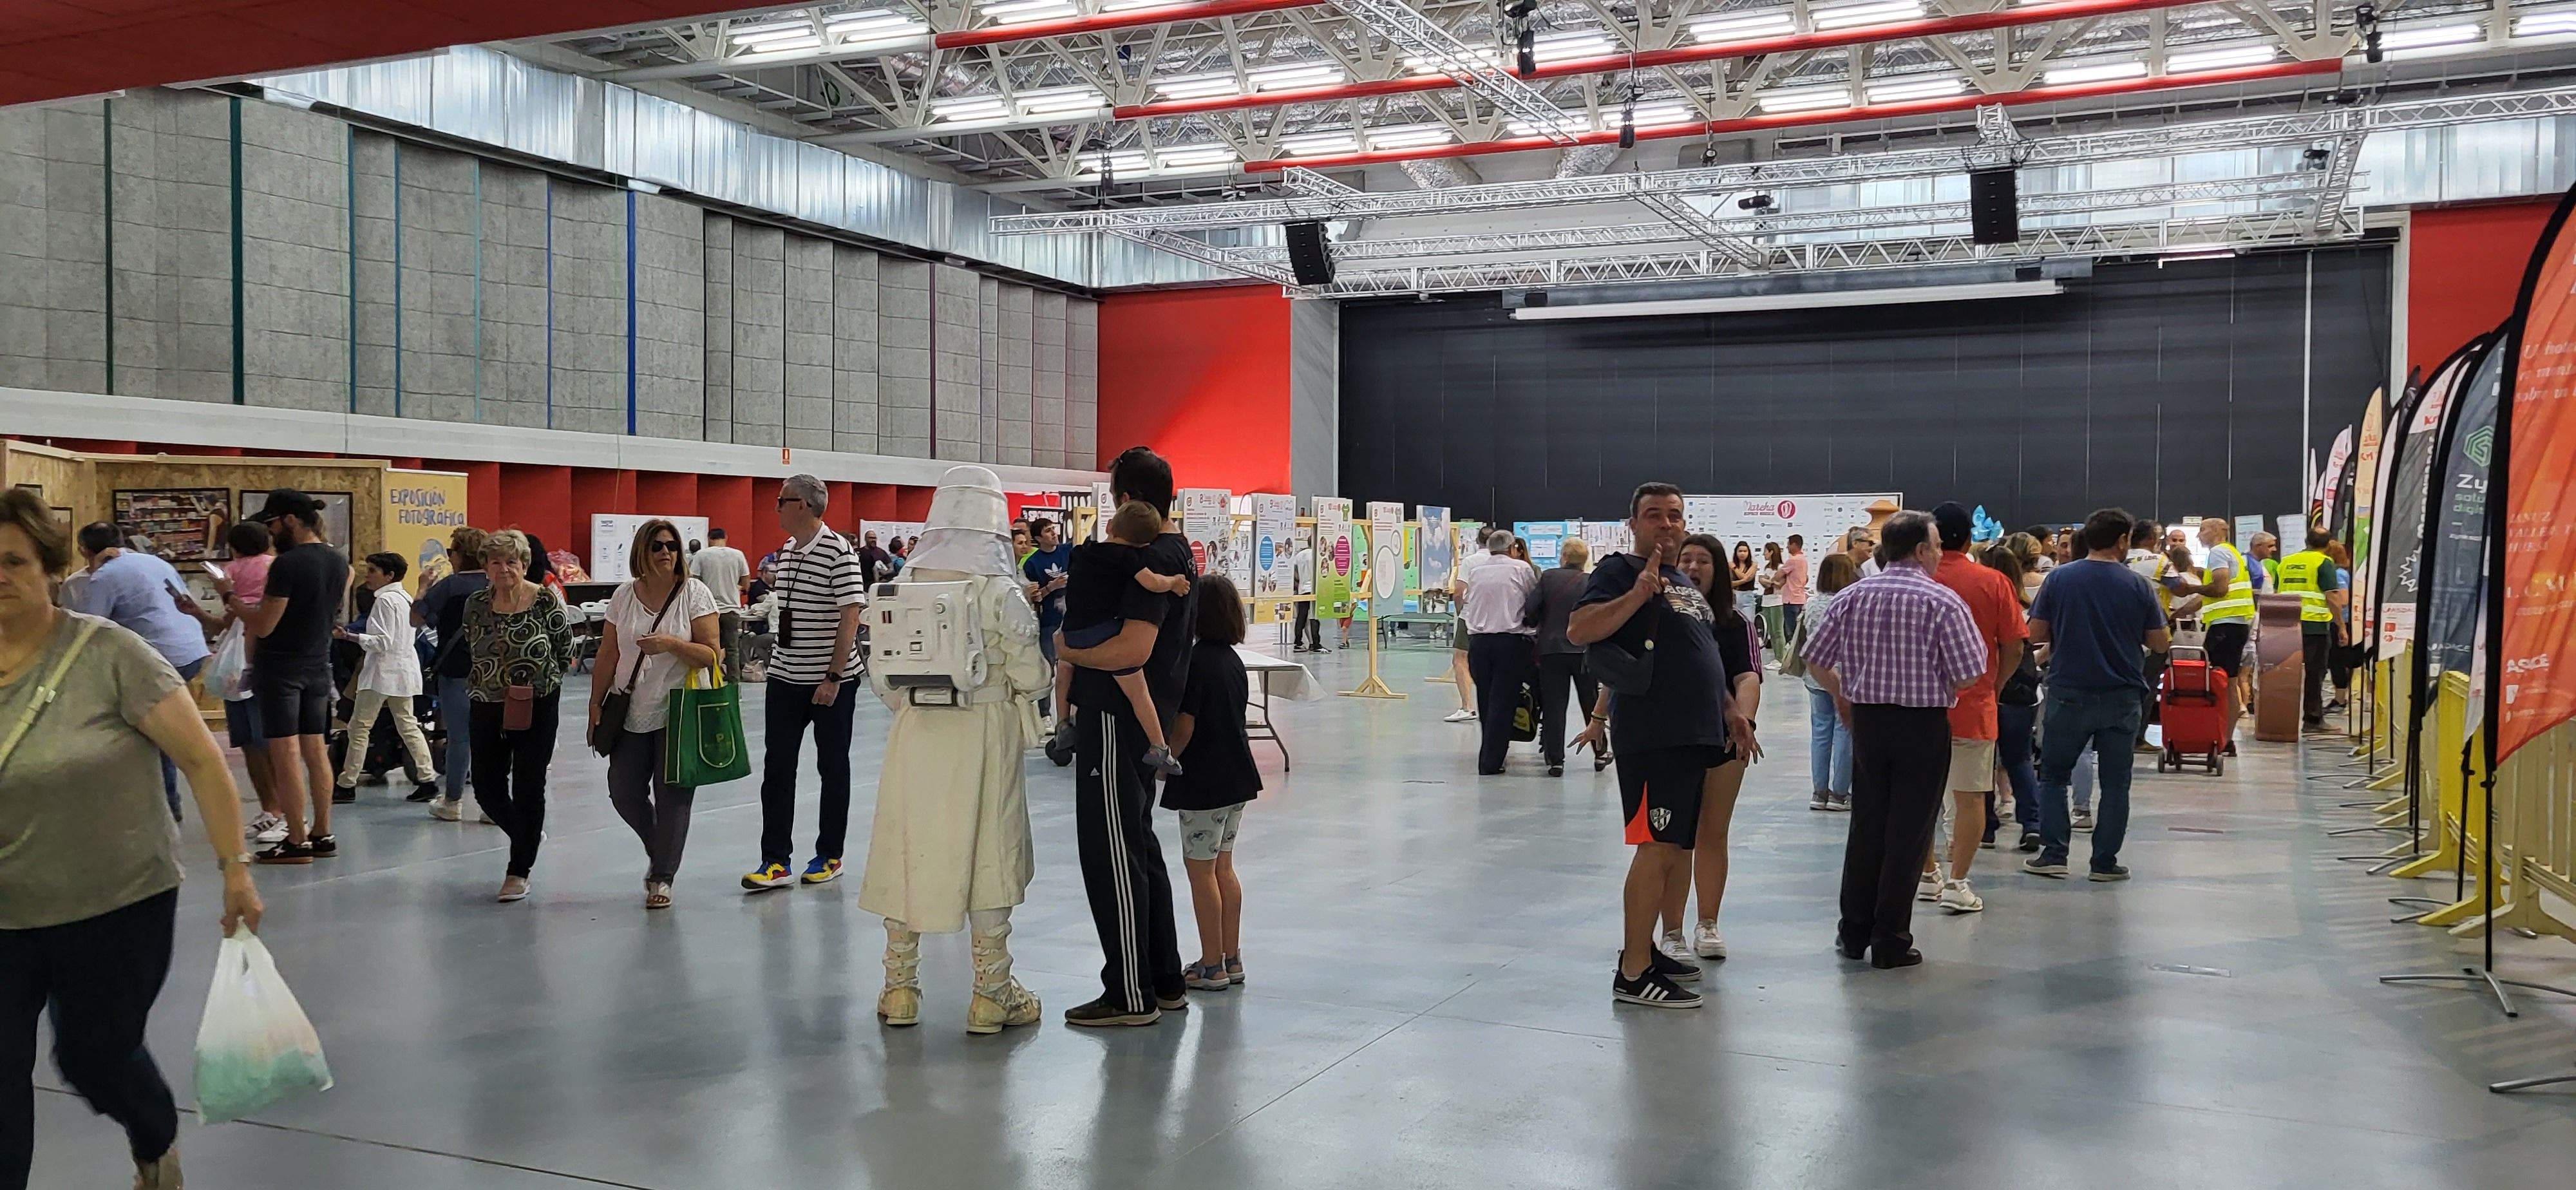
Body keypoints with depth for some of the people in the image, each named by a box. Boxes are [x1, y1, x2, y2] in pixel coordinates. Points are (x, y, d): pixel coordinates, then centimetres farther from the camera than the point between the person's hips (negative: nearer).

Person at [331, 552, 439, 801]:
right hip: (403, 670, 9)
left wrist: (349, 636, -21)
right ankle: (428, 779, 4)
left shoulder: (385, 600, -14)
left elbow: (382, 641, -20)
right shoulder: (404, 597, 13)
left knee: (359, 726, -1)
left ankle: (347, 783, 3)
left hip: (382, 672, -9)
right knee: (407, 725, 9)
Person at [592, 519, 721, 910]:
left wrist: (670, 643, -22)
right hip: (632, 714, 4)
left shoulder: (695, 593, -5)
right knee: (623, 792, 8)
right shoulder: (624, 596, 6)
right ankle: (660, 852, 33)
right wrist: (596, 705, 7)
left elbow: (712, 653, -10)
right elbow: (607, 656, 9)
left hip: (678, 714, -4)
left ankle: (662, 877, 11)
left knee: (672, 798, -1)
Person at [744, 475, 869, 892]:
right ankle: (776, 861, 3)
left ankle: (829, 857, 17)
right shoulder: (786, 550, 10)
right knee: (777, 768, 1)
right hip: (785, 677, 7)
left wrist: (833, 677, -20)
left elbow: (850, 615, -17)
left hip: (831, 681, -7)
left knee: (833, 767, 6)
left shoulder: (838, 551, -14)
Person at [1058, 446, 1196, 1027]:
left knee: (1111, 854, -3)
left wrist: (1068, 650, -15)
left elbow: (1133, 650, -30)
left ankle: (1131, 994, 4)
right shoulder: (1178, 551, 13)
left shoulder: (1151, 561, -19)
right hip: (1147, 718, 11)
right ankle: (1165, 981, 26)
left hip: (1119, 719, -11)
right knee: (1139, 847, 18)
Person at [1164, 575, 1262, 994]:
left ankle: (1212, 966, 4)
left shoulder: (1195, 661, -17)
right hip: (1236, 778, 8)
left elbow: (1183, 727, -19)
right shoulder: (1234, 660, 8)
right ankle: (1232, 959, 20)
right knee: (1223, 867, 15)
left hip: (1203, 783, -8)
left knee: (1200, 870, 0)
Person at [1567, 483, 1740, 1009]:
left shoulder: (1686, 584, 21)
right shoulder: (1621, 571, -5)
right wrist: (1638, 592, -26)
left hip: (1694, 736, 9)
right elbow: (1578, 630, -21)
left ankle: (1644, 947, 24)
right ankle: (1633, 974, -7)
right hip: (1651, 736, -9)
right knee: (1657, 849, -11)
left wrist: (1731, 710, 25)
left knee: (1677, 849, 13)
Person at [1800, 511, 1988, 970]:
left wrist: (1842, 695, 22)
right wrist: (1940, 691, 8)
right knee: (1909, 832, 3)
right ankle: (1891, 942, 7)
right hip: (1924, 725, -4)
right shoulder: (1942, 601, -11)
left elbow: (1815, 661, 6)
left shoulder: (1852, 596, 1)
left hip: (1867, 720, 4)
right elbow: (1969, 674, -13)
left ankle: (1853, 933, 21)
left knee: (1865, 825, 14)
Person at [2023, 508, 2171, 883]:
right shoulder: (2137, 586, -4)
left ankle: (2053, 855, 7)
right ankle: (2105, 862, 11)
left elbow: (2036, 634, -2)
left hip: (2068, 694, 0)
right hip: (2121, 697, 0)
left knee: (2053, 775, 12)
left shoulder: (2058, 578, -4)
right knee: (2115, 782, 9)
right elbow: (2158, 643, 1)